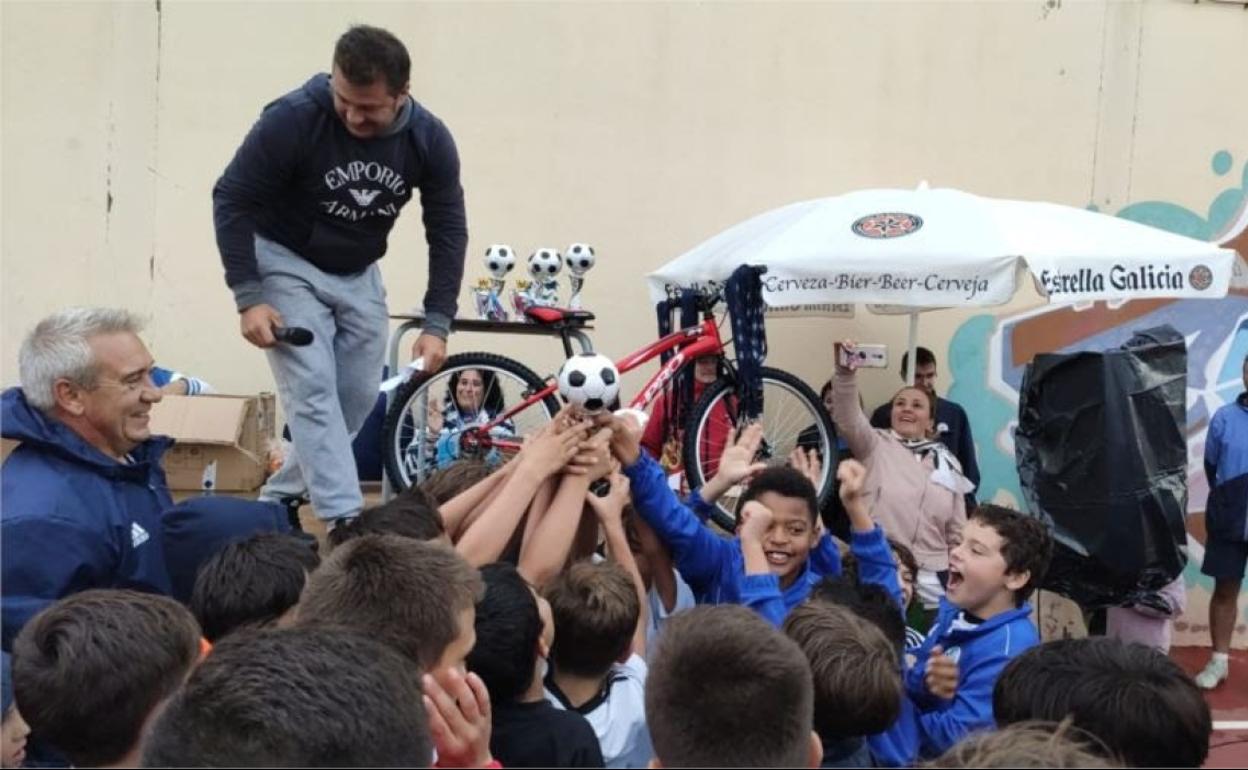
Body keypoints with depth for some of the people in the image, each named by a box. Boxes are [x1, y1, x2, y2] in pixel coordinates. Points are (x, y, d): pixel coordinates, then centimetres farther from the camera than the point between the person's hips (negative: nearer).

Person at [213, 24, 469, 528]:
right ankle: (345, 521, -17)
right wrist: (248, 296, -22)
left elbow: (448, 231, -7)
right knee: (312, 390, -15)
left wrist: (438, 323, -13)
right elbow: (231, 200, -18)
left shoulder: (430, 140, -17)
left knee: (359, 396, 5)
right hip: (286, 263, -4)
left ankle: (280, 498, 22)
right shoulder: (292, 118, -28)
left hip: (359, 274, 5)